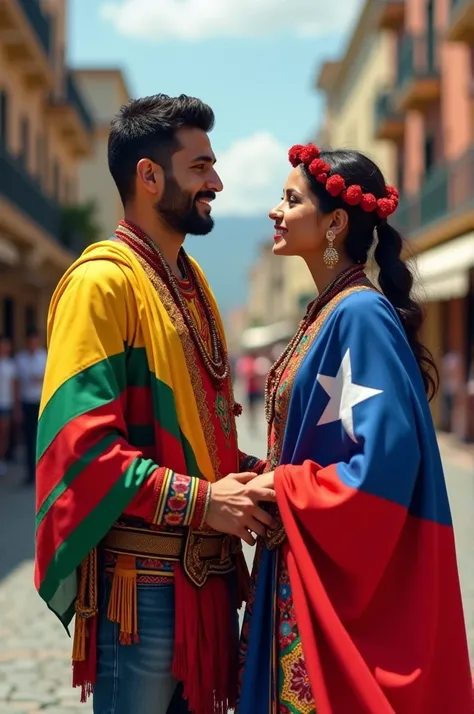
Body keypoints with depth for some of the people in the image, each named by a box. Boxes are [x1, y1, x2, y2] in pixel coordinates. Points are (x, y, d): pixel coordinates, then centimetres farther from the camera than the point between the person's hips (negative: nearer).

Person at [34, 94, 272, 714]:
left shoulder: (192, 283, 15)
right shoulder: (102, 280, -12)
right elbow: (80, 438, -20)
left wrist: (247, 476, 5)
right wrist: (199, 500, -21)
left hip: (208, 568, 8)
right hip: (142, 576, -8)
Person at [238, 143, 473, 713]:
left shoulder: (361, 314, -17)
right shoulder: (325, 313, 11)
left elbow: (385, 462, -24)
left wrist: (284, 487, -14)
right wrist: (266, 477, 4)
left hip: (345, 576, -9)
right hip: (302, 567, 9)